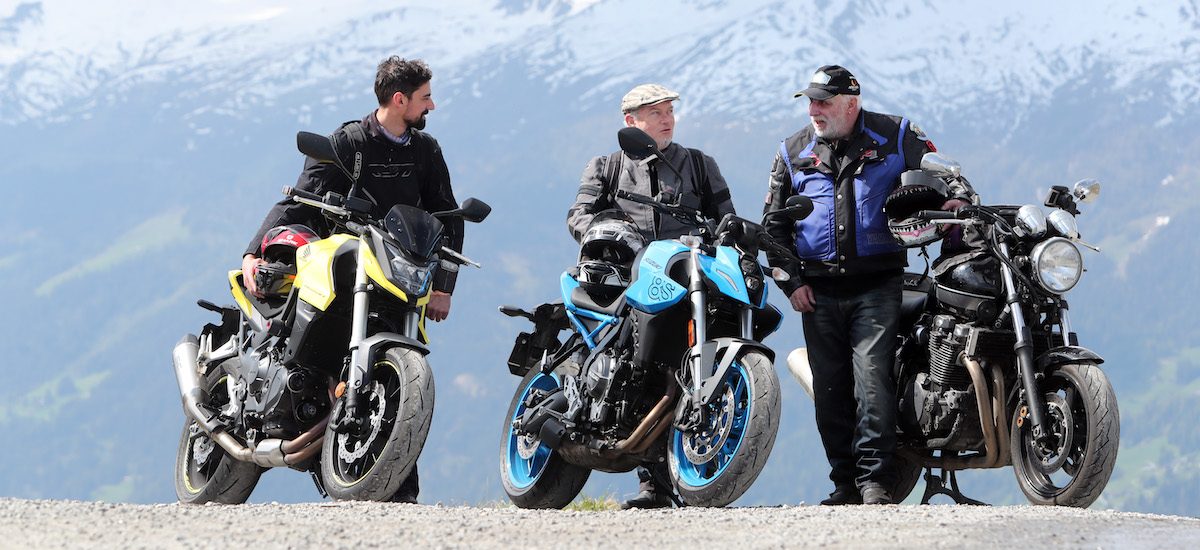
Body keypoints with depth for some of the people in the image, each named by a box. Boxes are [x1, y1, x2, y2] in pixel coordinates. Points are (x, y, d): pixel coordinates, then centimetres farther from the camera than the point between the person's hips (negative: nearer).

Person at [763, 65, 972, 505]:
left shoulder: (895, 137, 4)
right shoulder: (793, 152, 12)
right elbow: (774, 225, 16)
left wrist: (957, 198, -11)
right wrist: (790, 282, 7)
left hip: (877, 286, -3)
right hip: (818, 291, 3)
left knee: (871, 378, -14)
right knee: (829, 388, 3)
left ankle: (875, 480, -11)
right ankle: (845, 481, 11)